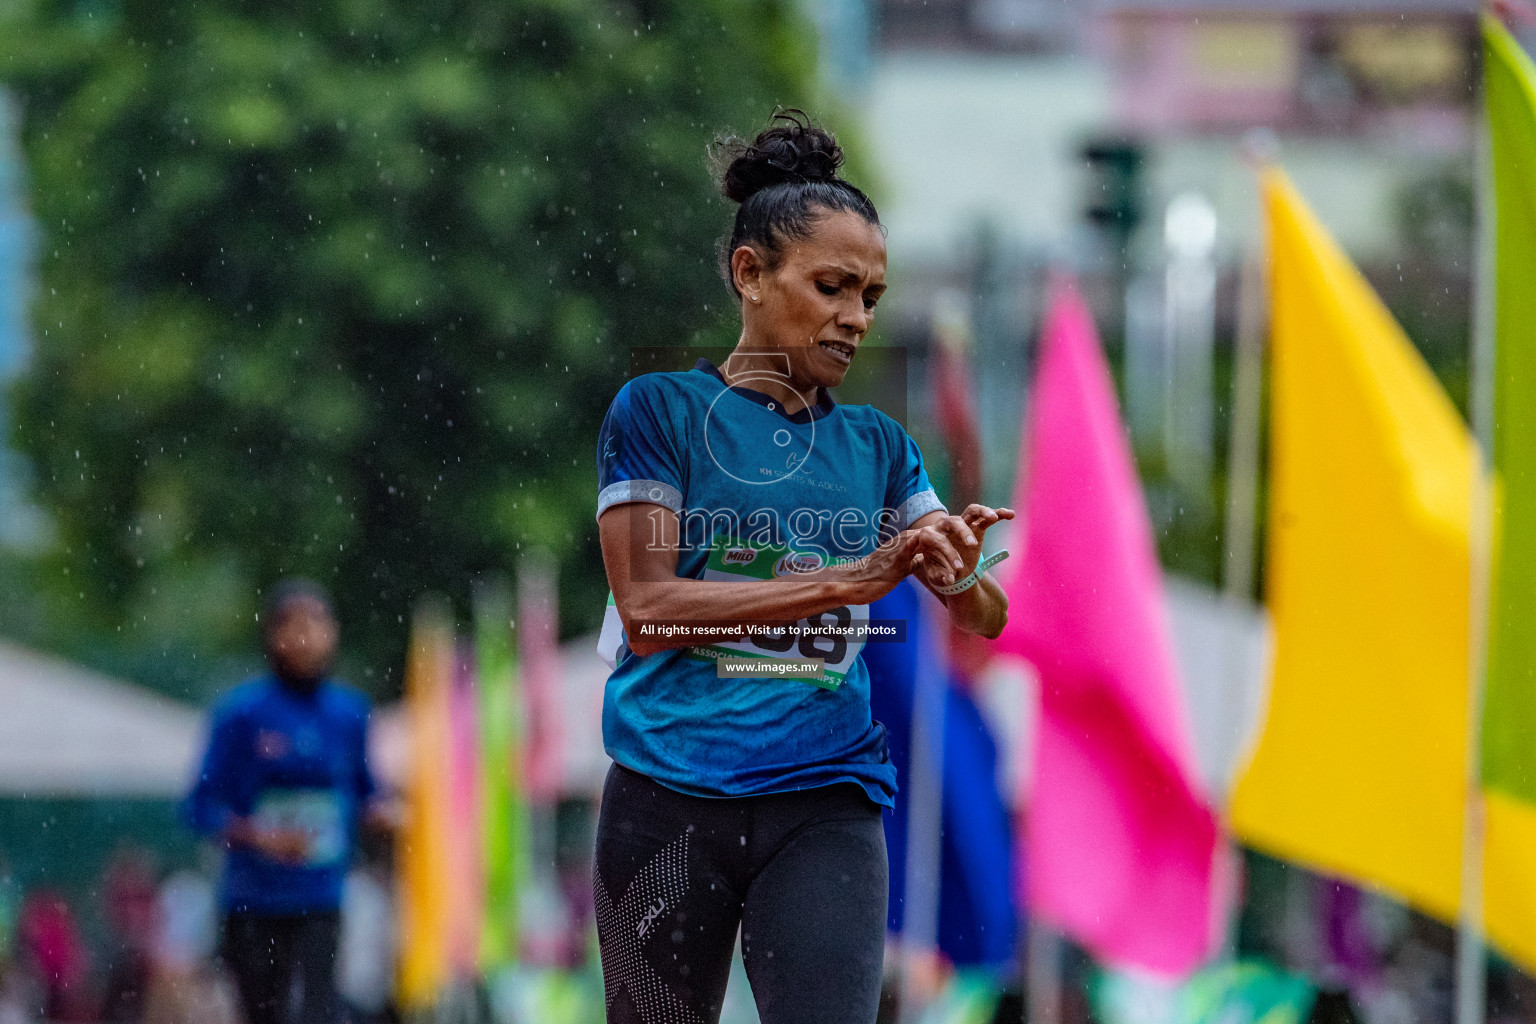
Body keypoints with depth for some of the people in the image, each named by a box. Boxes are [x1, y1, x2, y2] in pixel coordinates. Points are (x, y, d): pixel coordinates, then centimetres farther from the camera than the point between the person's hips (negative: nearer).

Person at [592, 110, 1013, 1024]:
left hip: (826, 804, 2)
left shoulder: (875, 444, 13)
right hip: (669, 802, -2)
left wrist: (958, 573, -14)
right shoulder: (660, 411, 0)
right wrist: (846, 580, -18)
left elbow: (985, 618, 12)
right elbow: (647, 610, -11)